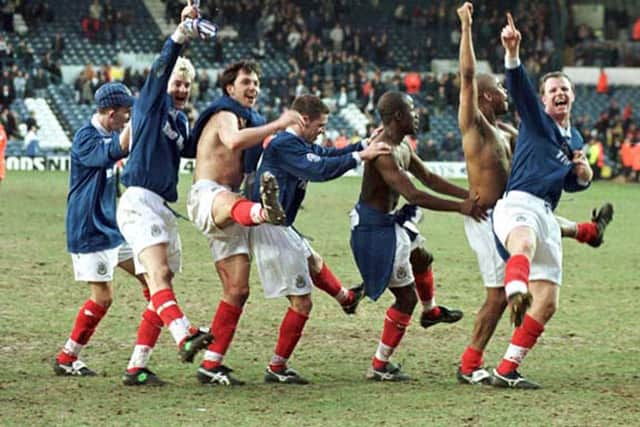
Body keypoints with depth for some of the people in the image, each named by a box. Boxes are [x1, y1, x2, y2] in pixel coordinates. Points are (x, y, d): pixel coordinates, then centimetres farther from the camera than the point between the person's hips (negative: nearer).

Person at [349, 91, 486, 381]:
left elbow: (429, 179, 14)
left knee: (422, 259, 34)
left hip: (389, 223, 11)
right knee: (406, 297, -4)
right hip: (374, 228, -11)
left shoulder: (402, 147, 7)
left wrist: (469, 196, 5)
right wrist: (461, 207, -28)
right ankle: (379, 366, 2)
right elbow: (414, 196, -33)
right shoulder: (383, 152, -27)